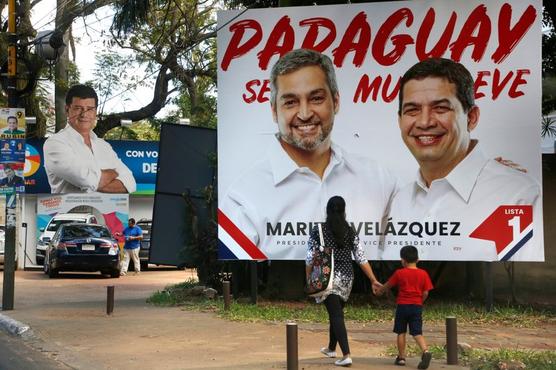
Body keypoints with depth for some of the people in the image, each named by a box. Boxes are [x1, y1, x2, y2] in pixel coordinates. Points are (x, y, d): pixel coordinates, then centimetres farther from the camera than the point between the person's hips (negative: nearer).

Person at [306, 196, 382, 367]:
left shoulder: (318, 230, -7)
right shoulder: (350, 232, 0)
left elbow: (310, 258, -6)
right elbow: (361, 258, -2)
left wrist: (309, 279, 5)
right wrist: (373, 280, 3)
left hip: (328, 278, -4)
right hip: (346, 277, 4)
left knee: (336, 315, -4)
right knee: (336, 312, 21)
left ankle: (346, 355, -15)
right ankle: (331, 348, 38)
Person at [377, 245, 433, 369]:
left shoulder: (399, 273, -3)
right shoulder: (423, 274, 1)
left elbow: (388, 285, 12)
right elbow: (425, 293, 1)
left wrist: (379, 290, 32)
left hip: (402, 306, -1)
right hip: (417, 306, 1)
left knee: (401, 332, 10)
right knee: (417, 333, 0)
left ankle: (401, 357, 13)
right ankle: (426, 351, -24)